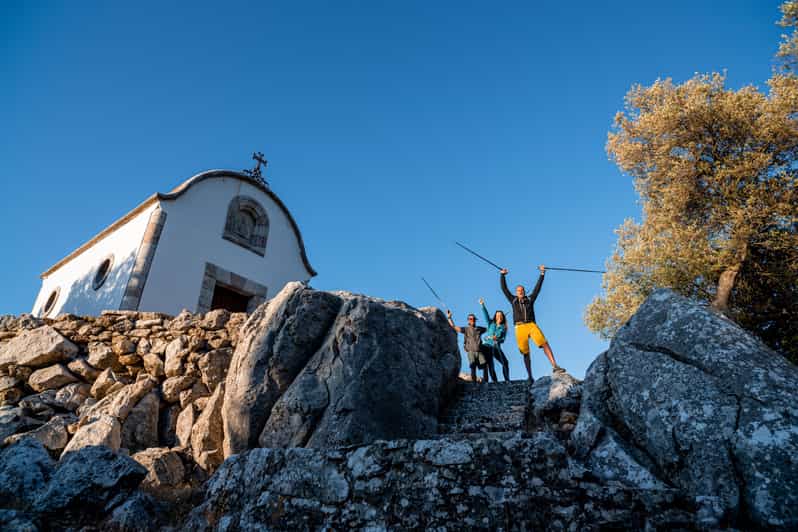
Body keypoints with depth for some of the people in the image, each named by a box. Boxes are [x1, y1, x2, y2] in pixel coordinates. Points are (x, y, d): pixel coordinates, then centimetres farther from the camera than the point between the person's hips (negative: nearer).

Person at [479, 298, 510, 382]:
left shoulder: (504, 327, 11)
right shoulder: (491, 323, 9)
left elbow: (503, 339, 2)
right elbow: (486, 315, -5)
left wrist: (497, 339, -20)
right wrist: (482, 305, -18)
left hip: (496, 347, 2)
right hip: (487, 345, -2)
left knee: (505, 362, -7)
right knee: (490, 365, -8)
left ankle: (507, 380, 2)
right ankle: (495, 381, -4)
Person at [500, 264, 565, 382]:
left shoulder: (530, 300, 16)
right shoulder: (513, 300, 16)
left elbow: (537, 287, 14)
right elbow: (504, 289, 16)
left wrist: (542, 274, 12)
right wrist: (502, 275, 13)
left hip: (532, 325, 0)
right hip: (520, 327, 0)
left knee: (544, 343, -21)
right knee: (525, 353, 2)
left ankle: (554, 366, -28)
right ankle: (530, 377, 7)